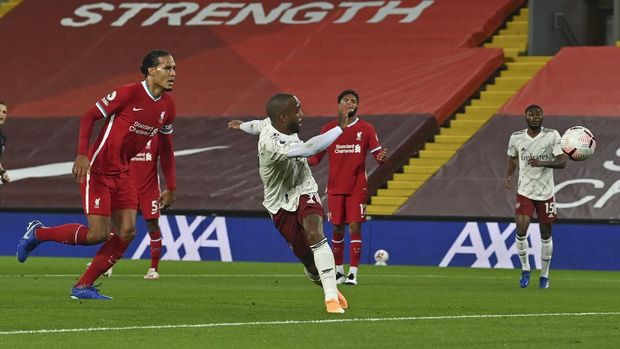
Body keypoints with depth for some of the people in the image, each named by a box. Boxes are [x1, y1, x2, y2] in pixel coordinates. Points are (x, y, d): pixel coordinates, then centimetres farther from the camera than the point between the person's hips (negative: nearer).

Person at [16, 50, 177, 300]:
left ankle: (84, 286, 5)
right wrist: (82, 155, -23)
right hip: (97, 171, -7)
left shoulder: (168, 106, 4)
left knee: (127, 232, -5)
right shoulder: (129, 93, -17)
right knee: (98, 234, -12)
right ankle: (38, 233, 10)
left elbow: (166, 148, 16)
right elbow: (89, 117, -12)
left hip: (122, 174, 7)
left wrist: (171, 188, 14)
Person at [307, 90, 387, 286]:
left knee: (355, 227, -9)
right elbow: (316, 157, 8)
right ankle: (339, 271, 17)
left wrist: (381, 158, -24)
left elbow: (377, 153, 0)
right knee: (337, 229, 5)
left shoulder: (365, 129, 1)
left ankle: (353, 273, -7)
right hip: (335, 188, 2)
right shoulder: (328, 128, 6)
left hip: (357, 187, -2)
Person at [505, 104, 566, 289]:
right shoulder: (516, 137, 0)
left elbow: (562, 162, -10)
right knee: (521, 230, -17)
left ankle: (544, 275, 23)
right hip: (524, 192, 0)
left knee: (546, 235, 7)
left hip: (546, 192, 0)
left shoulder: (552, 136, -6)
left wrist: (542, 163, -26)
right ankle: (525, 269, 4)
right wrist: (508, 175, 1)